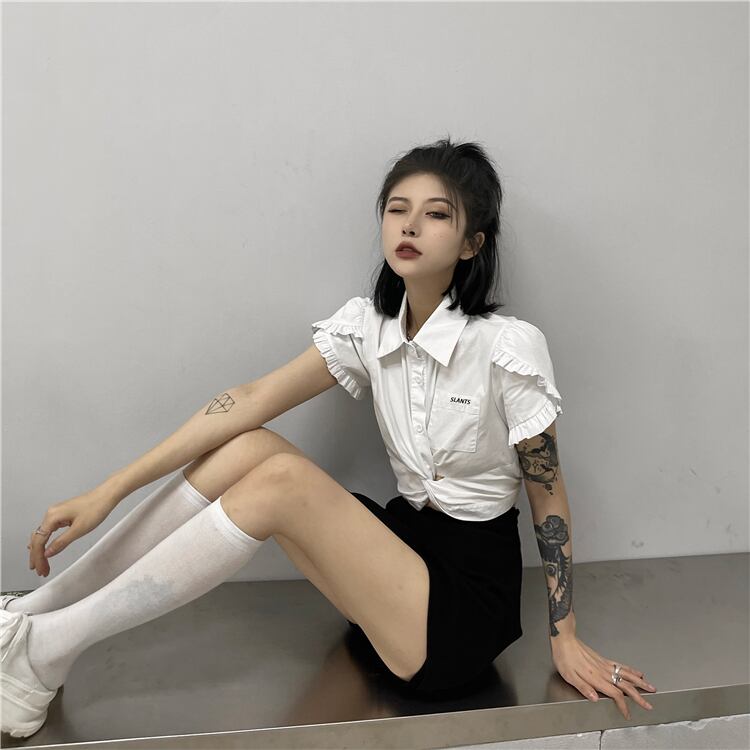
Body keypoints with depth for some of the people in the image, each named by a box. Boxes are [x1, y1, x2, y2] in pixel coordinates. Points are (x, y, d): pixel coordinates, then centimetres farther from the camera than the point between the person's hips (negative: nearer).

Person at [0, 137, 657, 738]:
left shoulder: (508, 347, -17)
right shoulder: (368, 324, -2)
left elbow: (549, 495, -8)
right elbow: (251, 401, -10)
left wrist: (566, 639, -4)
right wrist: (108, 492, -14)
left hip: (469, 598, -5)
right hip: (400, 548, 5)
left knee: (283, 479, -26)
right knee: (247, 447, -17)